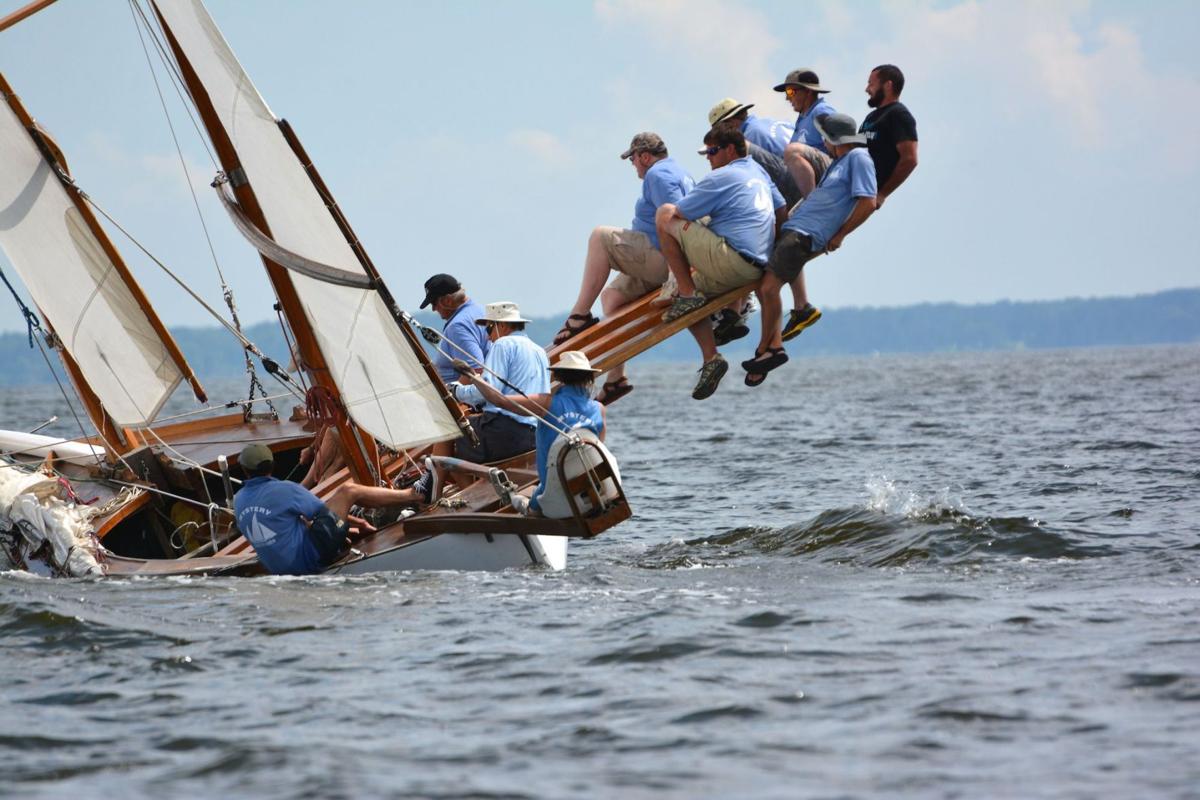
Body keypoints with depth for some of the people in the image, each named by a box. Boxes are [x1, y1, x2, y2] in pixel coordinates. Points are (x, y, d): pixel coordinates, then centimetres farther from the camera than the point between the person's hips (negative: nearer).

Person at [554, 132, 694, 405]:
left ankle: (581, 314, -12)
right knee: (611, 295, 14)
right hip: (662, 263, 11)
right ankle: (615, 379, 12)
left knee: (600, 237, -12)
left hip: (661, 257, -11)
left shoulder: (658, 175, -10)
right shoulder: (681, 173, 23)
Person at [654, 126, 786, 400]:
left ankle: (687, 295, -11)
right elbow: (783, 213, 25)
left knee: (665, 217, -9)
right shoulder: (759, 172, 20)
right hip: (757, 269, 10)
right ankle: (711, 357, 10)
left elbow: (675, 213, -5)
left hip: (731, 260, -10)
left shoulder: (720, 178, -6)